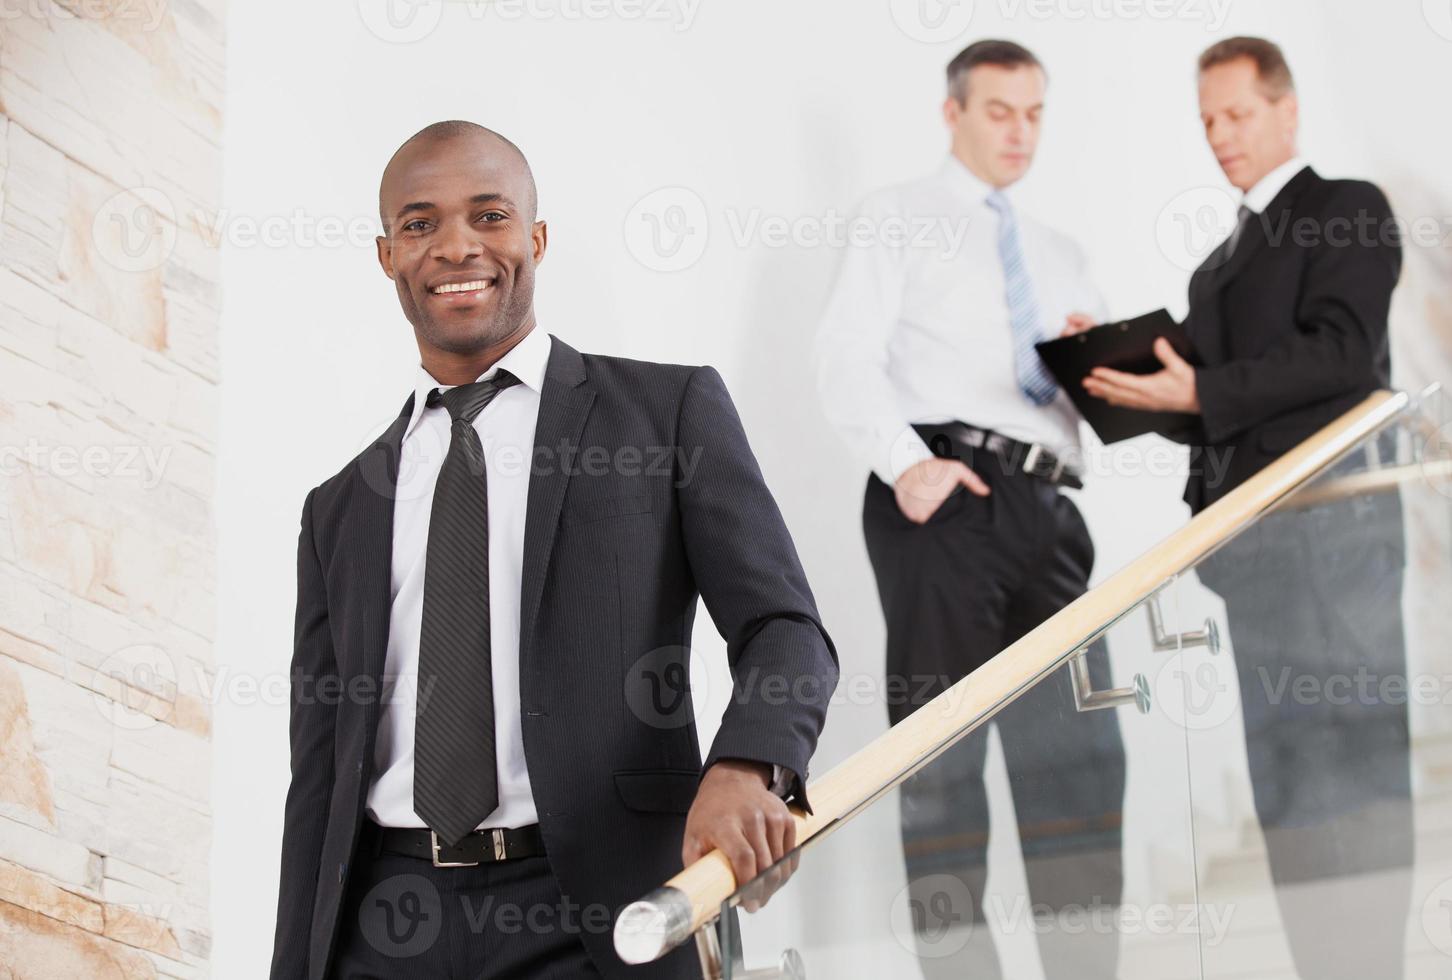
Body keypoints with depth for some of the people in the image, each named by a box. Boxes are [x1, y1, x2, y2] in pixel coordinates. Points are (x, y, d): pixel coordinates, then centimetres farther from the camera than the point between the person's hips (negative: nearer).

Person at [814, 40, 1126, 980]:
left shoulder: (1062, 255, 27)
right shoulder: (902, 217, 10)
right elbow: (846, 355, -3)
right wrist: (904, 463, -18)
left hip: (1045, 505, 6)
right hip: (943, 496, -6)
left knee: (1080, 746, 0)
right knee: (942, 742, -7)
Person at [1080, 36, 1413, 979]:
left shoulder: (1349, 210, 3)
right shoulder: (1225, 258, 25)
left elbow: (1344, 351, -11)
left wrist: (1199, 391, -16)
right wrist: (1126, 371, 6)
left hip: (1329, 517, -7)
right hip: (1245, 530, 7)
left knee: (1350, 758, -10)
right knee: (1283, 776, 5)